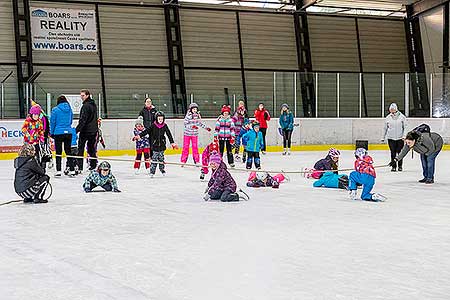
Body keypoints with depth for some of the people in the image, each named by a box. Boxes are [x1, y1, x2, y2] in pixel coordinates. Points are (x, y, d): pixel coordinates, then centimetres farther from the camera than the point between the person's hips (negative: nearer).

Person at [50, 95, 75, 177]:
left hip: (58, 133, -4)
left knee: (58, 152, 3)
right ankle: (72, 170, 11)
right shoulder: (69, 109, 5)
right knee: (68, 151, 12)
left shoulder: (55, 110, -7)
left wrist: (52, 133, 6)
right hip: (68, 132, 4)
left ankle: (58, 170, 0)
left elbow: (52, 122, -3)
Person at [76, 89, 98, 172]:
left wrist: (77, 129, -22)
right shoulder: (93, 105, 14)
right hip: (93, 130, 9)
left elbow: (83, 119, -22)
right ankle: (93, 165, 13)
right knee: (91, 148, 13)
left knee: (80, 148, -4)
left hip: (85, 131, -9)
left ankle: (79, 166, -7)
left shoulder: (86, 106, -16)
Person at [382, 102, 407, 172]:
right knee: (393, 153, 0)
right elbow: (385, 128, 13)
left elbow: (405, 127, 0)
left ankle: (400, 166, 18)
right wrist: (383, 137, 13)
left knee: (400, 152, 3)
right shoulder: (388, 118, 5)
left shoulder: (402, 117, -1)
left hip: (400, 138, -1)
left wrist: (404, 135, -10)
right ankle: (393, 166, 7)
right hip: (391, 138, 1)